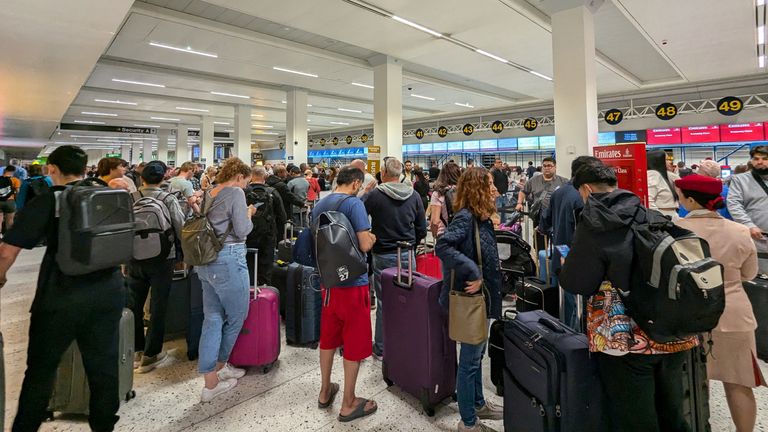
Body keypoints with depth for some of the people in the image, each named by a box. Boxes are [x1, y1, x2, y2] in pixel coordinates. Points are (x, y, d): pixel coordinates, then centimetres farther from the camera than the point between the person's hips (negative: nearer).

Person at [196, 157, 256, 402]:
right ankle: (219, 366, 27)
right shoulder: (235, 193, -10)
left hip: (206, 261, 9)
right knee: (237, 315, 11)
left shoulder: (209, 194, 14)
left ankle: (210, 382, 18)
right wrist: (249, 214, 4)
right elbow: (242, 231, -14)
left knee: (213, 318, 11)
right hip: (229, 260, -8)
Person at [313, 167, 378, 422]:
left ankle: (325, 392, 37)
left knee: (328, 338, 21)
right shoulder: (354, 203, -16)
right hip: (352, 282, -7)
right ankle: (348, 404, 21)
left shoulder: (319, 205, 7)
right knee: (355, 343, 7)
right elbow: (365, 245, -21)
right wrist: (372, 237, 1)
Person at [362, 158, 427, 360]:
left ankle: (381, 348, 18)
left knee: (384, 302, 6)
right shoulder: (414, 196, 0)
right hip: (407, 255, 3)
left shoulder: (374, 195, -12)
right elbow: (422, 229, 4)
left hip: (383, 256, -3)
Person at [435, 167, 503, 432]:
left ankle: (478, 404, 43)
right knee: (469, 359, 6)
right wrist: (473, 273, -33)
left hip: (482, 297, 9)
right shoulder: (465, 217, -21)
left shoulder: (481, 218, 7)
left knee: (477, 354, 23)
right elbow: (442, 246, -36)